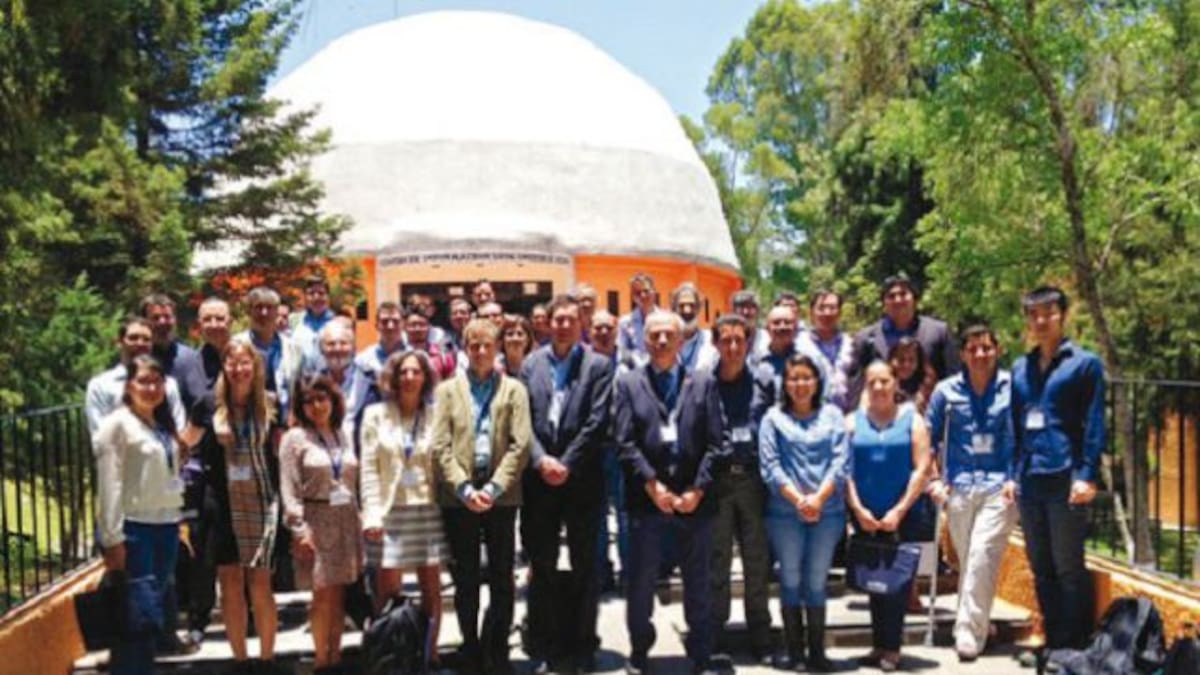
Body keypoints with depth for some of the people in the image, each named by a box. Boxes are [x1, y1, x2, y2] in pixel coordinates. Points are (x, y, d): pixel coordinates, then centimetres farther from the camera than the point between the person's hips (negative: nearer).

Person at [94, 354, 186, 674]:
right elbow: (109, 485, -12)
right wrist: (112, 538, -16)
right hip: (133, 528, -7)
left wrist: (178, 521, 8)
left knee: (156, 607, 12)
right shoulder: (117, 424, -7)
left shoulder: (164, 425, 14)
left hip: (166, 526, 7)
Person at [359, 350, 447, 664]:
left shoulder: (435, 415, 4)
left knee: (431, 590, 4)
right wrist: (372, 514, -7)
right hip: (390, 512, -1)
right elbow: (369, 469, 1)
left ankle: (429, 654, 16)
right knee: (387, 592, 0)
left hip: (428, 511, 1)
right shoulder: (376, 414, 4)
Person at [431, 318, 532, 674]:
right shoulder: (447, 390, 9)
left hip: (501, 495, -1)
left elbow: (520, 445, -3)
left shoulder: (514, 389, 7)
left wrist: (493, 488, -13)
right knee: (465, 579, 8)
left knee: (502, 579, 3)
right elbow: (440, 446, -1)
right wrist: (465, 488, -12)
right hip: (458, 497, 1)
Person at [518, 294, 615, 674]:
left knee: (584, 565, 6)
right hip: (540, 477, 2)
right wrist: (541, 459, -11)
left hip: (582, 478, -2)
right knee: (541, 565, 6)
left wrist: (567, 464, -12)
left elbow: (597, 422, -7)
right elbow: (523, 419, 3)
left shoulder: (598, 365, 1)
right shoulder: (531, 364, 9)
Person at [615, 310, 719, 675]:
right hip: (646, 497, -1)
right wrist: (652, 484, -12)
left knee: (699, 584, 9)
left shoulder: (703, 382, 8)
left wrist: (697, 489, -8)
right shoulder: (628, 382, 5)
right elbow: (625, 442, -3)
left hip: (694, 496, 1)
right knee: (641, 582, 6)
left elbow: (714, 442, 1)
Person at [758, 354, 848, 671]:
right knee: (790, 579, 5)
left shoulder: (832, 415, 9)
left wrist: (819, 497, -12)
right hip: (785, 512, -1)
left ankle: (817, 649, 13)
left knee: (816, 581, 5)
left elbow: (841, 460, 0)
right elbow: (770, 465, -2)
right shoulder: (774, 418, 5)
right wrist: (798, 499, -12)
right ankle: (792, 647, 15)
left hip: (827, 511, 1)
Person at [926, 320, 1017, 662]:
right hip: (959, 488, 3)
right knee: (967, 562, 9)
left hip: (999, 486, -3)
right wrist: (932, 480, 5)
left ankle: (969, 634, -10)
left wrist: (1016, 478, -4)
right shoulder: (947, 390, 5)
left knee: (982, 555, -15)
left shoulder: (1011, 386, -1)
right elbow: (930, 439, 12)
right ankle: (976, 626, 24)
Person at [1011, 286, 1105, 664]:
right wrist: (1012, 474, 11)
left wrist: (1088, 475, -12)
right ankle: (1053, 644, 21)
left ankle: (1075, 647, 8)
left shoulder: (1085, 363, 0)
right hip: (1029, 480, 6)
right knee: (1041, 568, 11)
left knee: (1069, 568, -1)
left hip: (1065, 479, -5)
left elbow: (1094, 424, -5)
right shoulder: (1020, 369, 14)